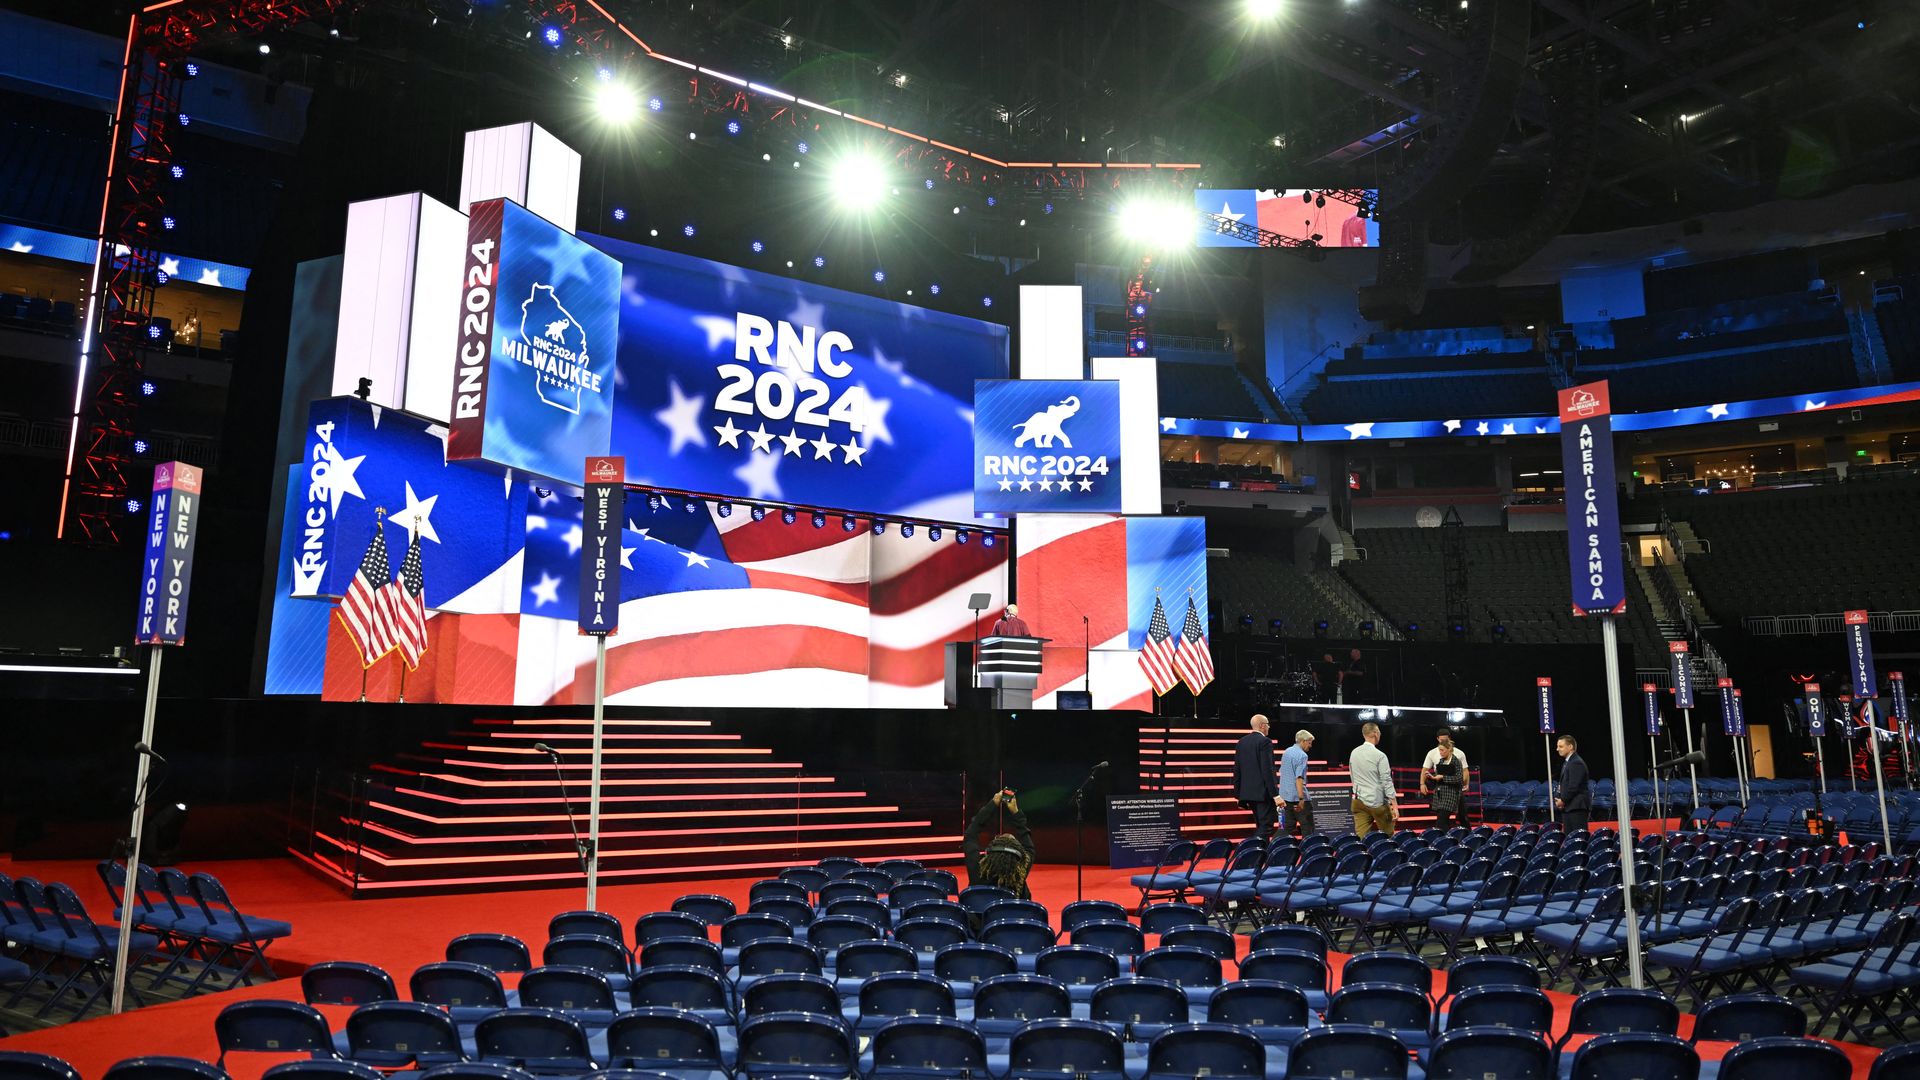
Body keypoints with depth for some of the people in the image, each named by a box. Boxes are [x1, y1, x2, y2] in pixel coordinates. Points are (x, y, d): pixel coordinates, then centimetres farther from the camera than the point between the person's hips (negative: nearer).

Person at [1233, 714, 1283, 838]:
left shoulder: (1241, 742, 11)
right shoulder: (1265, 741, -11)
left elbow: (1237, 770, 12)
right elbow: (1267, 770, -18)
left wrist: (1239, 794, 17)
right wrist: (1275, 794, -17)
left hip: (1247, 791, 8)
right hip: (1263, 792, -8)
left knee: (1260, 826, 17)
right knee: (1265, 827, -4)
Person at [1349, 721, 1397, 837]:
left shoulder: (1354, 753, 5)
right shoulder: (1380, 756, -13)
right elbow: (1387, 782, -13)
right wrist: (1394, 805, -11)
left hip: (1359, 801, 5)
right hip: (1377, 802, -5)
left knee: (1361, 836, 2)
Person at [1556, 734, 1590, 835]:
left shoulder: (1576, 763, -13)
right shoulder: (1567, 763, 18)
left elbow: (1574, 786, -19)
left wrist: (1563, 800, -10)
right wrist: (1559, 799, 6)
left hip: (1577, 808, -10)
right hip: (1569, 808, 10)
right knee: (1569, 837, 9)